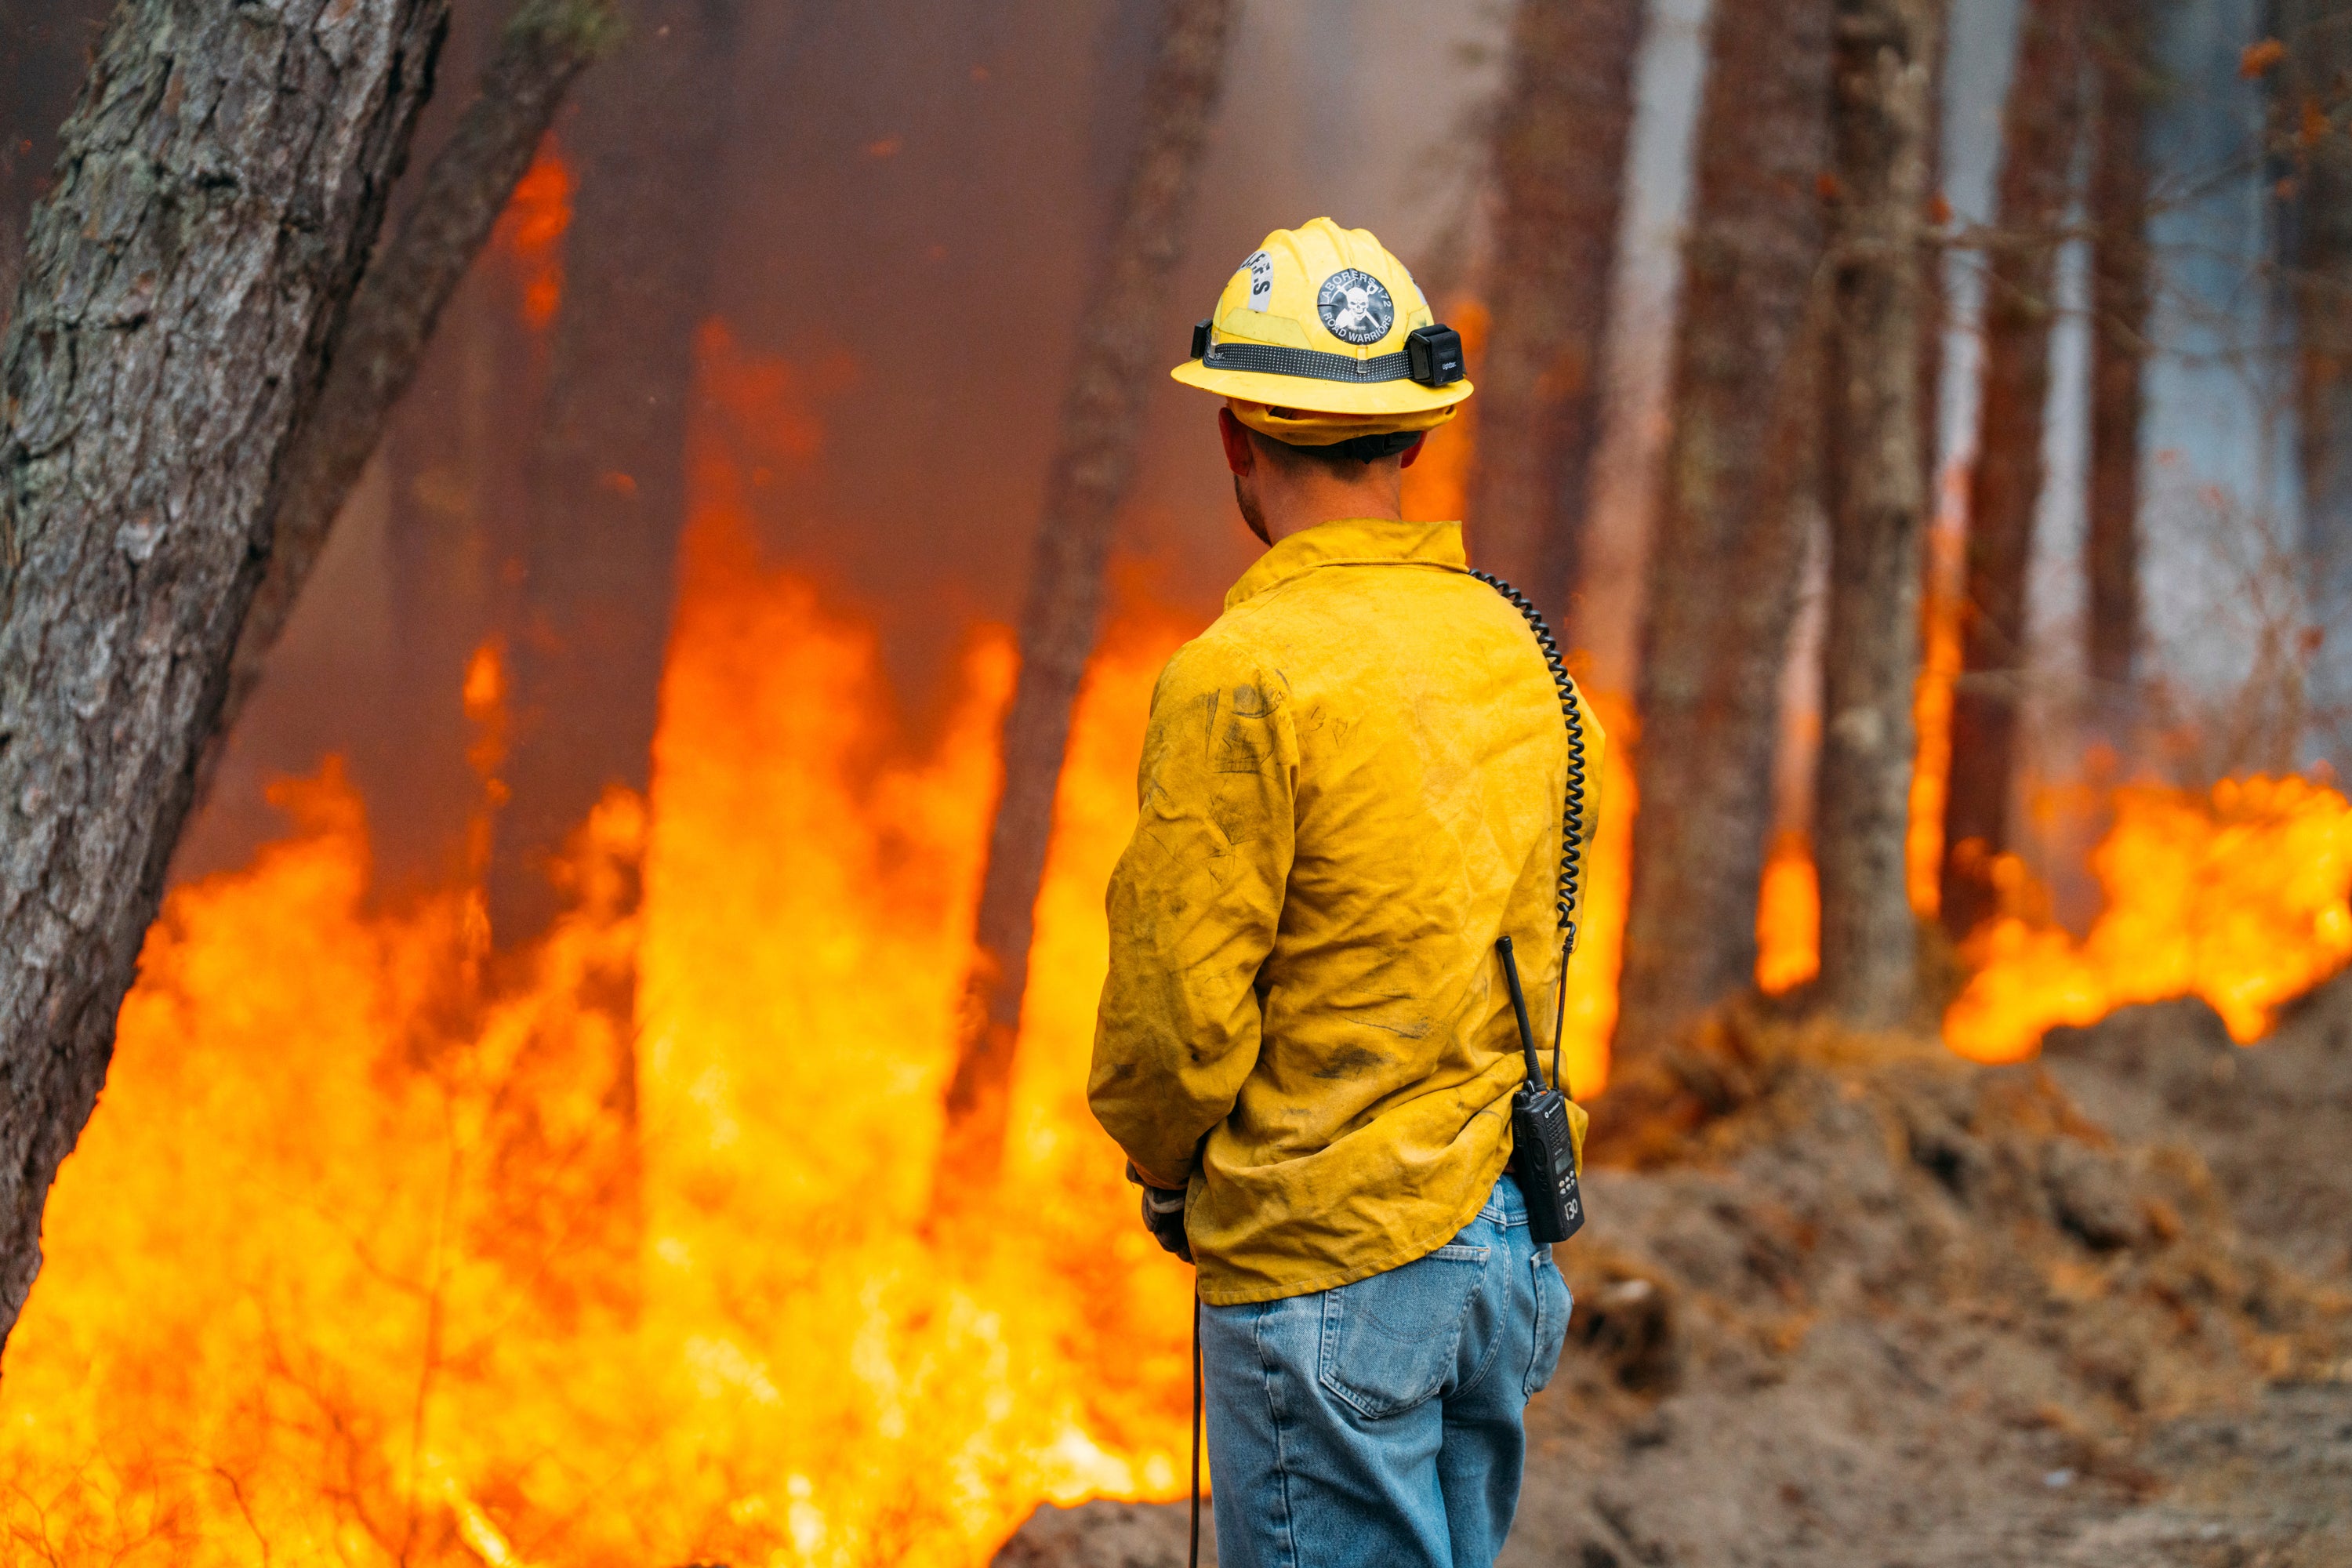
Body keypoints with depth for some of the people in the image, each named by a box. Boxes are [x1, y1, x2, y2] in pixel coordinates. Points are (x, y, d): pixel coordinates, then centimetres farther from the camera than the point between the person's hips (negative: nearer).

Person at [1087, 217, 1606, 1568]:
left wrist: (1166, 1169, 4)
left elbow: (1179, 1003, -15)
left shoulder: (1243, 676, -16)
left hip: (1327, 1254, -7)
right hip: (1512, 1242, 8)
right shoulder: (1521, 652, 7)